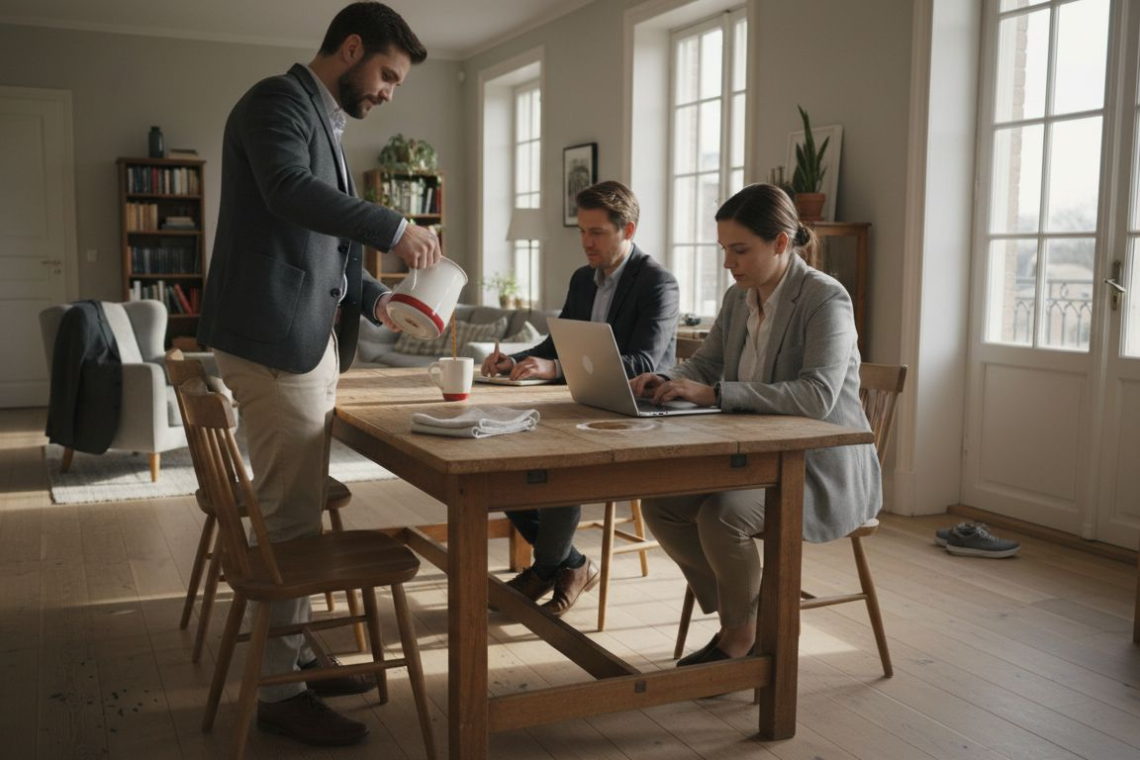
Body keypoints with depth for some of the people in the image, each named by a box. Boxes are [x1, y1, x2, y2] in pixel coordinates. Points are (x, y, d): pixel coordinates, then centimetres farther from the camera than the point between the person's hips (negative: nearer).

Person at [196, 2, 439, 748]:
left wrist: (373, 298, 11)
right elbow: (290, 192, -28)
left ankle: (291, 654, 25)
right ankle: (277, 690, 4)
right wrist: (396, 229, -22)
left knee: (301, 509, 14)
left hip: (314, 338, 10)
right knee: (290, 514, -6)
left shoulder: (324, 123, 21)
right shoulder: (278, 101, -8)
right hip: (275, 339, -10)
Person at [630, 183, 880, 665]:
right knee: (659, 502, -11)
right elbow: (704, 365, 14)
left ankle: (741, 635, -2)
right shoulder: (738, 299, 7)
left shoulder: (825, 299, -17)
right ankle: (741, 613, 7)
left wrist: (713, 393, -34)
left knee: (721, 515, -30)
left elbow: (817, 396, -30)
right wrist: (664, 381, -10)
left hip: (822, 467, -8)